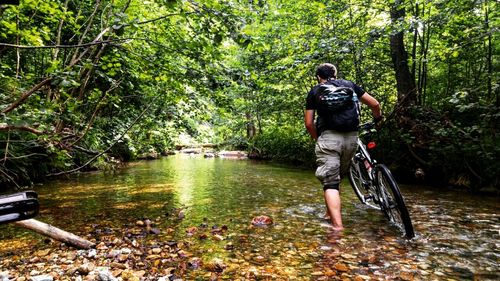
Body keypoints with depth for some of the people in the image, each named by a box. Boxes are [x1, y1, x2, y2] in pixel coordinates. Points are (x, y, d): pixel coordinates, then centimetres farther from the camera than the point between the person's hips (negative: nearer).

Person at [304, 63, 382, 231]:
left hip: (329, 137, -3)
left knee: (330, 182, -3)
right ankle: (332, 213, 33)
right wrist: (377, 118, 39)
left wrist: (318, 138, 23)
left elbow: (309, 123, 7)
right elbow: (374, 104, 18)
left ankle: (337, 225, -13)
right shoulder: (349, 84, 19)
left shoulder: (315, 91, 12)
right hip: (351, 137, 4)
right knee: (338, 176, 20)